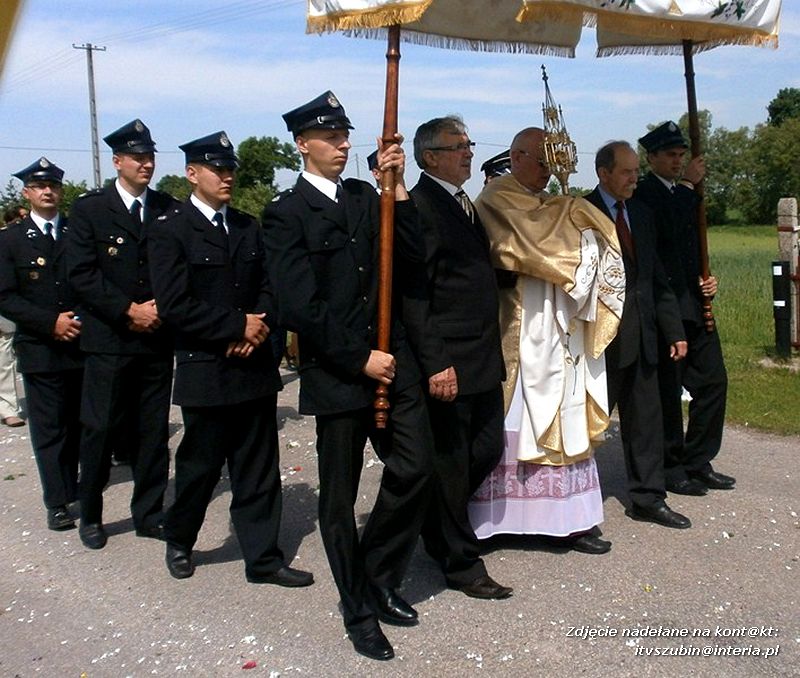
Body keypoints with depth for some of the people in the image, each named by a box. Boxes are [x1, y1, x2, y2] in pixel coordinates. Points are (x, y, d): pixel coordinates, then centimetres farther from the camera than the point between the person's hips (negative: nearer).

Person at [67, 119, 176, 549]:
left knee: (153, 431, 8)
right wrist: (129, 311, -13)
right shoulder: (88, 209, 1)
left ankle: (149, 513, 21)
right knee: (100, 430, 3)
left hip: (157, 337, 3)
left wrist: (163, 307, -9)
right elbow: (81, 274, -7)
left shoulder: (168, 209, 9)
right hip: (108, 340, -2)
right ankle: (90, 515, 21)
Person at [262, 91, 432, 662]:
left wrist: (397, 185, -6)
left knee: (415, 468, 1)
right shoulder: (286, 214, -6)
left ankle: (380, 578, 26)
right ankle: (359, 609, 27)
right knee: (340, 497, 7)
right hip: (336, 372, -5)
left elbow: (412, 253, 1)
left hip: (391, 357, 5)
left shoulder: (365, 195, 12)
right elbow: (301, 306, -13)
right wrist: (360, 359, -13)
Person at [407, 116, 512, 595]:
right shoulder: (419, 206, -12)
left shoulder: (466, 205, 16)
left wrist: (493, 347, 17)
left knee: (488, 450, 16)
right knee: (451, 465, 4)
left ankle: (437, 523, 37)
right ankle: (461, 563, 20)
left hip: (485, 358, 9)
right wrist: (434, 363, -21)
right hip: (448, 363, -9)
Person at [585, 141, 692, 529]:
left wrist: (674, 330, 12)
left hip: (641, 334, 7)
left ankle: (648, 499, 23)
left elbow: (657, 277, 16)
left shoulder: (641, 215, 13)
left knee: (646, 418, 11)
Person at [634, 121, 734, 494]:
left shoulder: (684, 193, 18)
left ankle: (698, 463, 22)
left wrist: (707, 279, 7)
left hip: (694, 304, 8)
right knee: (668, 389, 0)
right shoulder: (644, 193, -8)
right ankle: (671, 467, 14)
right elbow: (670, 230, -25)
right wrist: (688, 185, -17)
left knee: (713, 380, 10)